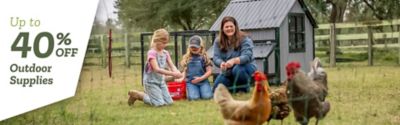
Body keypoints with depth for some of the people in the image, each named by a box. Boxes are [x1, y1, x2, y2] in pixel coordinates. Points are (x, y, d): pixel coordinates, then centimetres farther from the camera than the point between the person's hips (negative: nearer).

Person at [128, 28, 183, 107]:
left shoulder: (165, 53, 5)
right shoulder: (151, 53, -18)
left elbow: (172, 66, -1)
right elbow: (157, 69, -27)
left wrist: (177, 72, -26)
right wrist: (172, 74, -34)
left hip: (161, 81, 7)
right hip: (151, 82, -7)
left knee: (169, 102, 2)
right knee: (159, 103, -14)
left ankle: (149, 95, 22)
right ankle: (137, 94, 3)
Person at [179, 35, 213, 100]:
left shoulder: (204, 57, 3)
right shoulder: (186, 58, 12)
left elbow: (209, 71, 0)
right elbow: (185, 71, 15)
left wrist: (200, 78, -12)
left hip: (203, 81, 0)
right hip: (190, 82, 1)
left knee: (207, 96, -23)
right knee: (193, 97, -25)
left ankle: (202, 90, 10)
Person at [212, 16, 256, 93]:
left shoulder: (244, 39, -17)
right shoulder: (218, 41, -5)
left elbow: (247, 56, -29)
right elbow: (216, 58, -14)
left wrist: (234, 61, -48)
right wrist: (221, 63, -40)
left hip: (245, 66, -4)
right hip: (228, 70, 4)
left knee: (237, 69, -38)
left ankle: (245, 87, -8)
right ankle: (235, 87, 21)